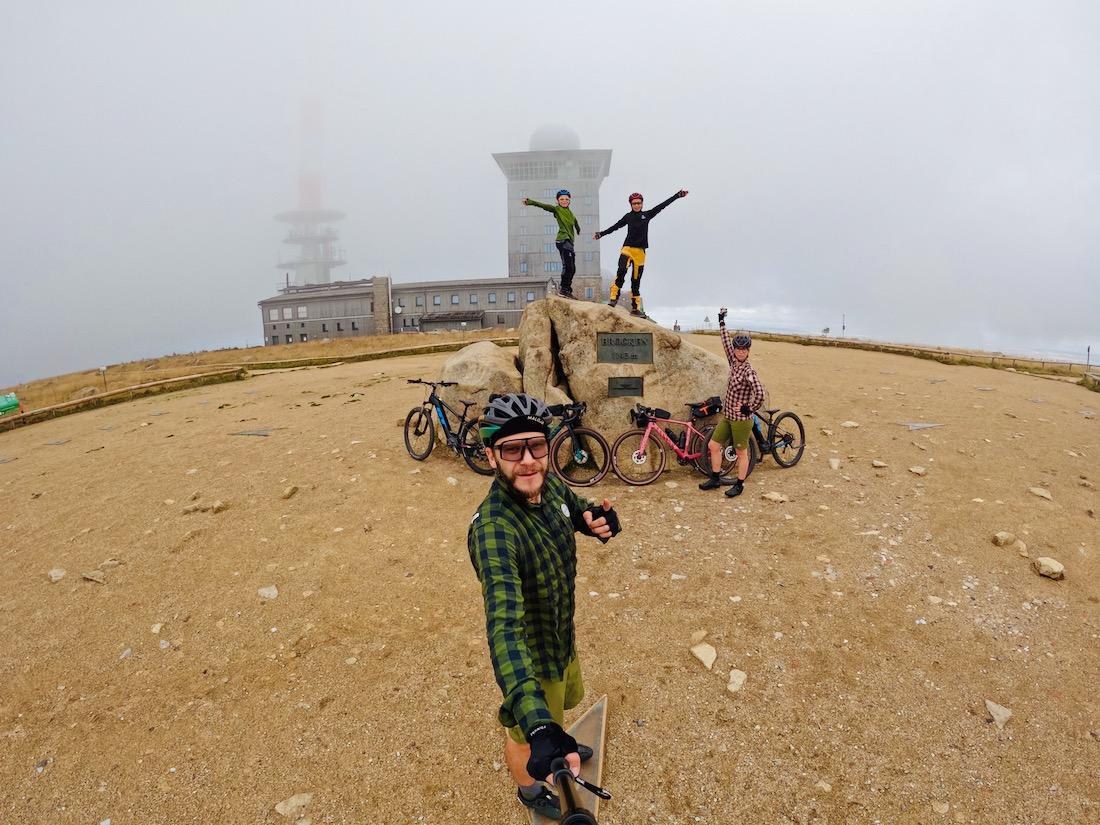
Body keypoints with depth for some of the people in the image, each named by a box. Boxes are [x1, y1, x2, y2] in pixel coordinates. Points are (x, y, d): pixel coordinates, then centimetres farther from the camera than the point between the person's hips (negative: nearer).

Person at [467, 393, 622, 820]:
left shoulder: (550, 484, -16)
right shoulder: (494, 529, -40)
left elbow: (578, 509, 5)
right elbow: (503, 627, -50)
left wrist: (599, 519, -21)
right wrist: (540, 728, -61)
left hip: (563, 635, 7)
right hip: (531, 654, -6)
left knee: (560, 705, 35)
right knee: (527, 736, 23)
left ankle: (562, 745, 67)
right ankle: (530, 789, 55)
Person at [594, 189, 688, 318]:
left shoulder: (647, 215, 8)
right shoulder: (628, 217, 8)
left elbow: (661, 206, 7)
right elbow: (615, 226, 14)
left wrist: (677, 196, 7)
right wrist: (601, 234, 13)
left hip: (640, 251, 2)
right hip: (627, 249, -1)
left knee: (636, 281, 6)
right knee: (621, 271, -27)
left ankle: (635, 308, 11)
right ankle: (614, 298, -27)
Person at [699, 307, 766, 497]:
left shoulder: (748, 370, -19)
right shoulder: (734, 362, 3)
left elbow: (759, 393, -29)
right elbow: (726, 342, 13)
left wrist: (749, 409, -17)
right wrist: (722, 322, 18)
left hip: (741, 419, -8)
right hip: (727, 416, 8)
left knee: (741, 453, 7)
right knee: (713, 445, 12)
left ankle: (739, 485, 21)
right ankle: (715, 479, 27)